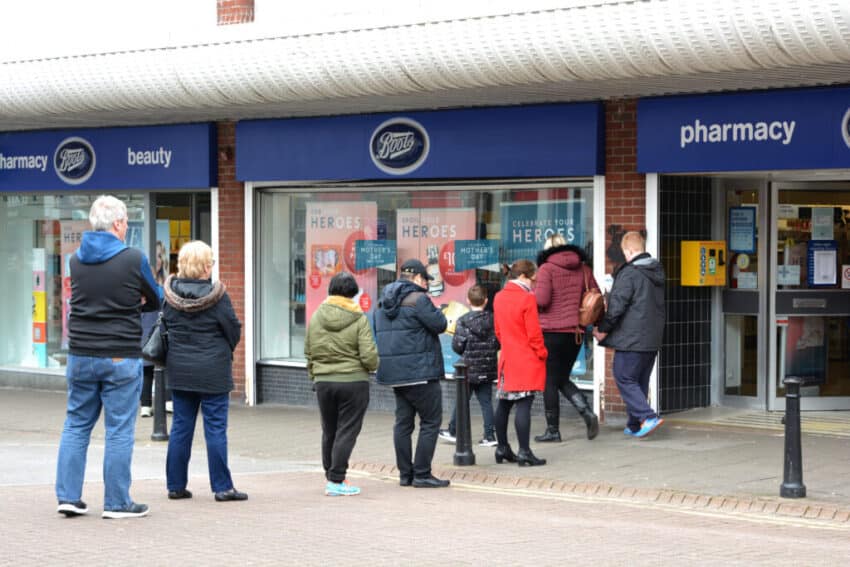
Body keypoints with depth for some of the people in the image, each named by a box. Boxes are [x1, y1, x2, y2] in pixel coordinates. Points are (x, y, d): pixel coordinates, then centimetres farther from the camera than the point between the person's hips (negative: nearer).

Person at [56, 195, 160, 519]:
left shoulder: (76, 260, 5)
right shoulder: (133, 259, -9)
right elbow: (154, 302, 5)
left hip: (80, 355, 5)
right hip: (121, 357, -4)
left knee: (76, 425, 13)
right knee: (119, 430, 1)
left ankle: (68, 496, 12)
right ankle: (117, 502, 5)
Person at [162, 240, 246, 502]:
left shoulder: (171, 294, -1)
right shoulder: (216, 296, -14)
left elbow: (166, 326, 8)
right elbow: (234, 330, -6)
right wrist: (224, 352, 13)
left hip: (179, 369, 5)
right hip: (212, 372, -5)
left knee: (180, 426, 11)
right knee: (215, 428, 1)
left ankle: (176, 484, 14)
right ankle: (222, 487, 4)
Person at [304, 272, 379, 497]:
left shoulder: (316, 317, 2)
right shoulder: (359, 319, -11)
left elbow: (308, 352, 9)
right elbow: (369, 355, -14)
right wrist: (372, 367, 8)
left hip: (323, 382, 4)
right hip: (353, 382, -4)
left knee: (329, 432, 16)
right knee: (347, 432, 1)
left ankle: (331, 476, 24)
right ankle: (336, 481, -2)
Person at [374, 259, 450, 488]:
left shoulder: (383, 303, 15)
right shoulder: (418, 300, -13)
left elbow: (378, 334, 20)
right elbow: (439, 324, -12)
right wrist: (436, 311, 6)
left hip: (393, 372, 8)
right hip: (420, 372, -8)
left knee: (403, 422, 12)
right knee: (431, 421, -2)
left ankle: (405, 473, 14)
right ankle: (422, 474, -4)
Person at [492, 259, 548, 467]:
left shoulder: (499, 298, 8)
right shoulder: (527, 299, -14)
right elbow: (534, 333, -13)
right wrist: (542, 354, -1)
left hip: (507, 359, 8)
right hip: (527, 362, -8)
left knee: (504, 404, 14)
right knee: (523, 405, -9)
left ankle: (502, 448, 23)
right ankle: (524, 452, -11)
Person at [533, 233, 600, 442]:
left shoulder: (546, 268, -9)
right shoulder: (582, 268, 8)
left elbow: (541, 300, -17)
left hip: (551, 331, -6)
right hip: (576, 332, 6)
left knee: (550, 381, 4)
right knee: (563, 379, 17)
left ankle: (553, 429, 8)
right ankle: (587, 412, -3)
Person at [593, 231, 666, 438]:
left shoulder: (629, 273, -14)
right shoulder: (658, 272, 13)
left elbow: (617, 306, -16)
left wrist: (603, 329, -3)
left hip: (631, 338, -8)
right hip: (653, 338, 8)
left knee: (625, 379, -2)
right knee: (640, 381, 14)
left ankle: (648, 417, -15)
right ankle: (635, 425, 18)